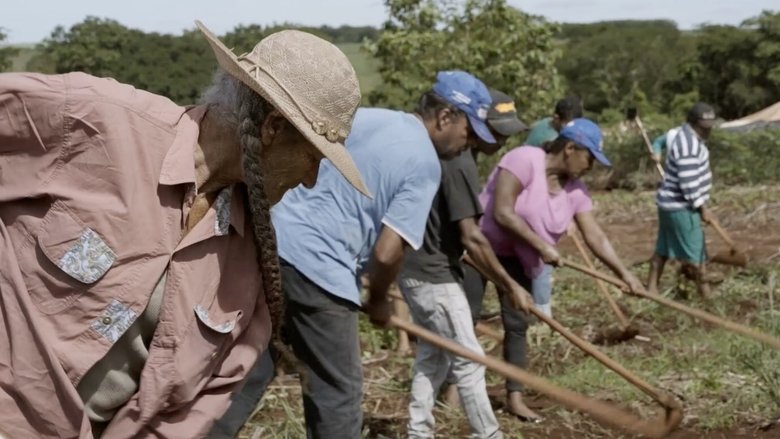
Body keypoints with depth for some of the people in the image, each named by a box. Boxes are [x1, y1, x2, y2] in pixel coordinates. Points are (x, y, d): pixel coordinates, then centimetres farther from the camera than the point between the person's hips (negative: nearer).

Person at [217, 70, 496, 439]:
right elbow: (387, 252, -11)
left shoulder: (360, 116, 16)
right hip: (317, 267, -7)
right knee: (339, 391, 7)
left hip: (271, 241, 7)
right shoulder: (424, 163, -5)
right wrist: (378, 300, 8)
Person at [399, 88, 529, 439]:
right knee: (467, 360, 0)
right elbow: (471, 238, -25)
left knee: (433, 355, 16)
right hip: (433, 275, -10)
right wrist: (510, 285, -19)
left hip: (417, 269, 10)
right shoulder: (460, 162, -22)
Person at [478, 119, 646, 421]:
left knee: (517, 323, 3)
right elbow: (502, 213, -30)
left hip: (516, 257, 7)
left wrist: (625, 274, -13)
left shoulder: (575, 190, -4)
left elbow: (595, 237, -4)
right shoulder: (524, 159, -25)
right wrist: (542, 246, -26)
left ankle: (515, 398, 8)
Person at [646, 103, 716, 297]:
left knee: (663, 249, 14)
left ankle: (651, 288, 20)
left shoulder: (687, 135, 9)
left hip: (670, 203, 10)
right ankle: (706, 293, 8)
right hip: (681, 207, -10)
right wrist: (702, 208, -16)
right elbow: (689, 184, -26)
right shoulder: (689, 145, -24)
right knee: (695, 253, 0)